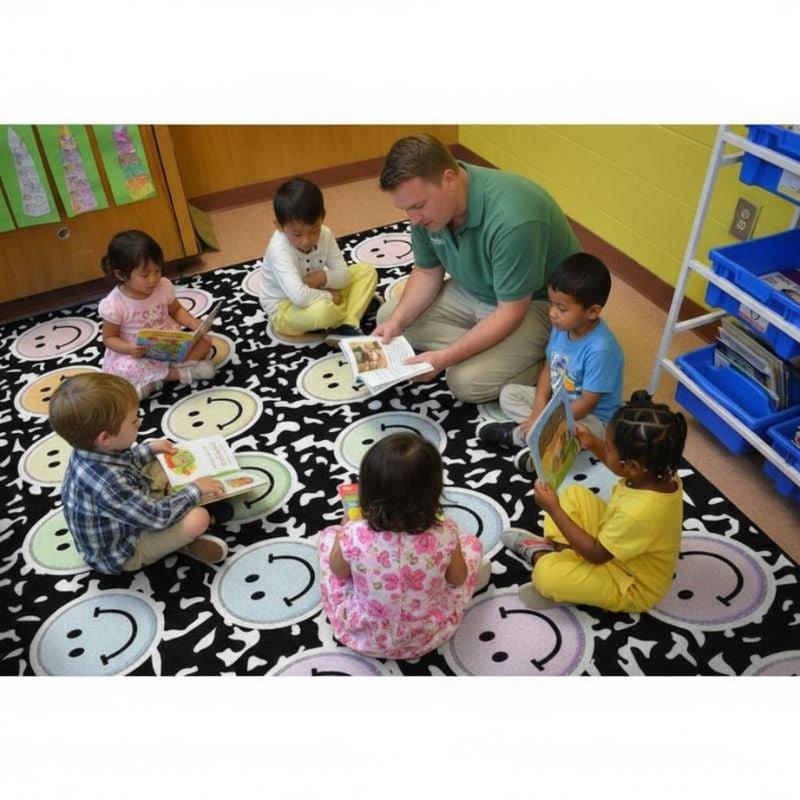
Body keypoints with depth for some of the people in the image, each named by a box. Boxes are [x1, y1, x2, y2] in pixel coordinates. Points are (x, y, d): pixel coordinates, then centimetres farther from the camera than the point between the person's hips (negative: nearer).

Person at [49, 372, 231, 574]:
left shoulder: (92, 450, -16)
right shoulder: (105, 483, -42)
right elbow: (156, 517, -30)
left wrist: (150, 449, 6)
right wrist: (195, 491, -18)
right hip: (121, 552, -9)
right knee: (198, 519, -25)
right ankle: (182, 540, 4)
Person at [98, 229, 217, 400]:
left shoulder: (164, 286, -7)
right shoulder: (114, 305, -18)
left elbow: (176, 310, 10)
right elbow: (109, 338, -8)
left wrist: (194, 324, -11)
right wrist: (129, 349, -29)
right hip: (138, 355, -4)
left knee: (204, 340, -16)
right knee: (122, 369, -35)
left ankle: (151, 381, -20)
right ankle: (184, 372, -27)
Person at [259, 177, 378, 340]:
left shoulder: (324, 234, -11)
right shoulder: (279, 249, -31)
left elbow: (344, 276, -6)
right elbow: (299, 297, -41)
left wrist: (323, 277, -26)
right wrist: (328, 296, -25)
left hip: (316, 297, 7)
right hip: (284, 309, -7)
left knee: (367, 271, -1)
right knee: (322, 310, -40)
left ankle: (346, 327, -17)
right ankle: (350, 319, -3)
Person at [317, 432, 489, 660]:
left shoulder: (354, 536, -33)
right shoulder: (444, 535, -31)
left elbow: (339, 572, -8)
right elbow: (457, 579, -8)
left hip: (364, 637, 0)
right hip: (429, 636, 0)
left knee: (329, 534, 18)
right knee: (470, 542, 17)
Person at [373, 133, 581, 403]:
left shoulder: (512, 220, -37)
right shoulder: (429, 203, -14)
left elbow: (511, 312, -30)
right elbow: (427, 272, 1)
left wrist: (445, 357, -34)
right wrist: (396, 321, -16)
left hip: (539, 303, -8)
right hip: (475, 290, 8)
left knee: (468, 382, -27)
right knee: (388, 316, -2)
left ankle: (543, 357, -2)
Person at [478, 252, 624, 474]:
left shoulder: (600, 349, -31)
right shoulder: (561, 328, -8)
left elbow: (586, 404, -26)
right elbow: (548, 367, 2)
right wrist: (539, 410, -12)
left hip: (592, 418, -8)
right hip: (557, 401, 8)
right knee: (509, 394, -1)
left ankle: (518, 434, -14)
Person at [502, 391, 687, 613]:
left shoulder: (639, 513, -42)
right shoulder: (661, 472, -18)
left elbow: (596, 554, -26)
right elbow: (623, 467, 9)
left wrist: (554, 509, -25)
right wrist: (593, 444, -2)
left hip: (633, 586, -8)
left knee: (546, 573, -24)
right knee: (574, 494, 9)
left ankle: (538, 553, 8)